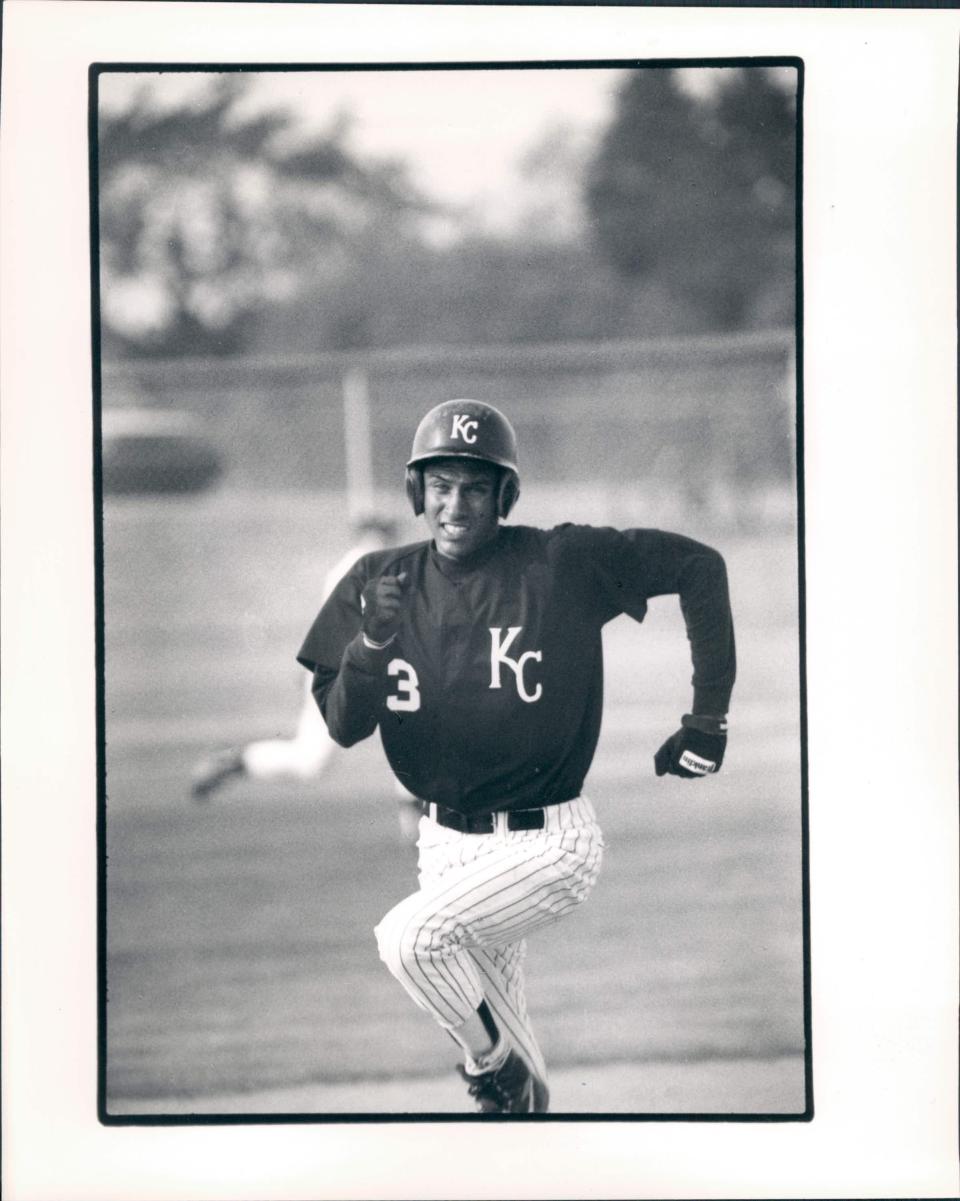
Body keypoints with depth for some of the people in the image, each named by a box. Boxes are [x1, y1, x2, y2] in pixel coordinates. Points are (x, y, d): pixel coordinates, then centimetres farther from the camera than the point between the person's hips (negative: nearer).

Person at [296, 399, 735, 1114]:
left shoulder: (562, 564, -12)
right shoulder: (381, 583, -2)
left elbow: (698, 565, -9)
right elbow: (344, 727, -5)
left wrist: (708, 719, -9)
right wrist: (372, 641, -26)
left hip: (548, 844, -5)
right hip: (447, 842, 5)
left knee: (409, 938, -27)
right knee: (499, 1025, 15)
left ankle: (493, 1063, -1)